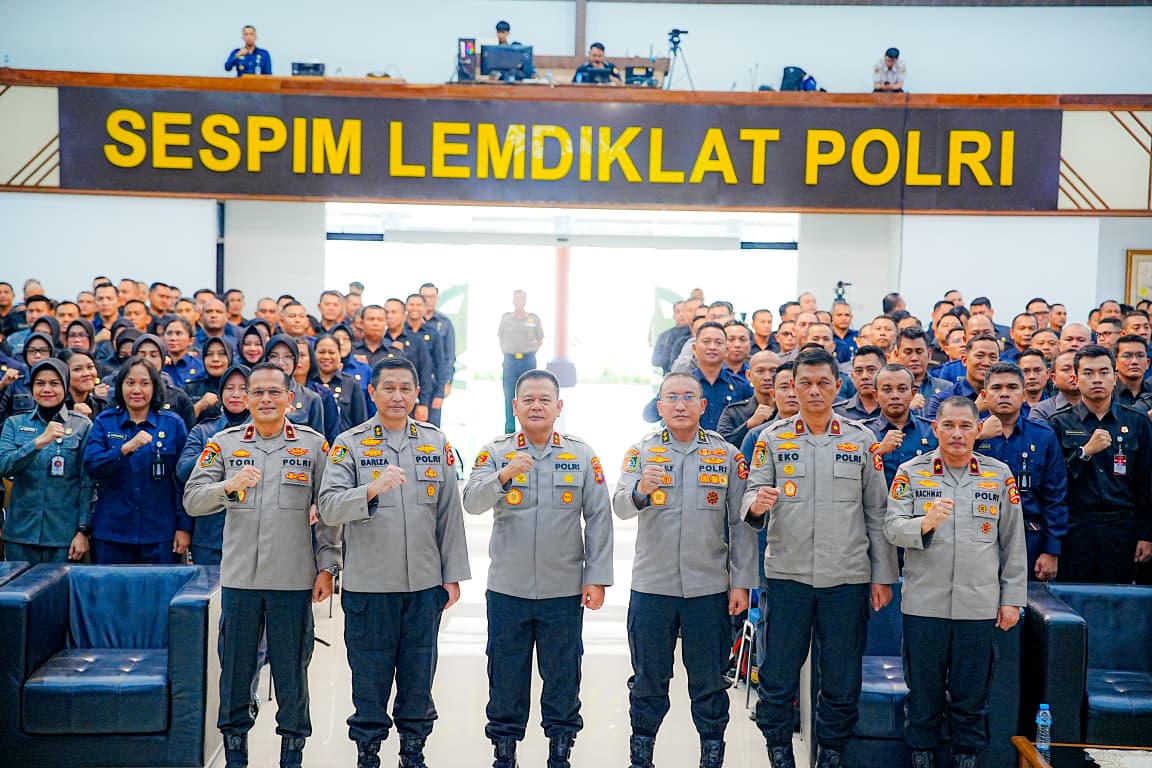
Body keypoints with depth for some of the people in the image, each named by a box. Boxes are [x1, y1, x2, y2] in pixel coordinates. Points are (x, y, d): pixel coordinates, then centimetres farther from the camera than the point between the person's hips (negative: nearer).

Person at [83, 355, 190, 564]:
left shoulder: (173, 424, 3)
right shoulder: (104, 422, 6)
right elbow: (90, 466, -8)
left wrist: (184, 527, -2)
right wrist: (125, 448, -23)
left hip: (160, 534, -1)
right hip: (111, 533, 1)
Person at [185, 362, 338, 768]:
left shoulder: (313, 444, 3)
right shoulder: (224, 444, 6)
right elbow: (192, 500, 0)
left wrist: (326, 567, -2)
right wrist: (228, 486, -19)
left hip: (294, 579, -1)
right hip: (239, 577, 1)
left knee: (292, 670, 7)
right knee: (236, 668, 9)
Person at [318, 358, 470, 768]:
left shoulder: (436, 442, 6)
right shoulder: (349, 444, -1)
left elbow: (450, 512, 8)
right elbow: (329, 508, -12)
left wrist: (453, 574, 5)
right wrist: (373, 489, -29)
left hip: (425, 583, 2)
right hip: (368, 584, -2)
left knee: (419, 673, 11)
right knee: (369, 676, 7)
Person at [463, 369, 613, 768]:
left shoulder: (582, 455, 1)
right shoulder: (495, 452, 1)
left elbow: (599, 519, 1)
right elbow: (472, 503, -12)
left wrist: (597, 578, -4)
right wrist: (503, 476, -29)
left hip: (565, 589, 0)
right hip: (507, 588, 0)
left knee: (563, 672, 10)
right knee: (506, 672, 10)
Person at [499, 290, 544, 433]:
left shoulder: (534, 318, 2)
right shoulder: (506, 317, 6)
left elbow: (540, 340, 9)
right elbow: (501, 338, 14)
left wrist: (530, 353, 1)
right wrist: (506, 354, 5)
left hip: (528, 361, -1)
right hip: (510, 360, 1)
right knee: (509, 396, 3)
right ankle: (509, 429, 10)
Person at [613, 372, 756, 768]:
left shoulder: (727, 454, 2)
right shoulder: (642, 451, 2)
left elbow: (741, 524, 3)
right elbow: (620, 506, -12)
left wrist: (741, 583, -2)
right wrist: (641, 490, -35)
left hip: (709, 587, 0)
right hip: (651, 586, 0)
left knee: (709, 680, 10)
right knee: (648, 679, 10)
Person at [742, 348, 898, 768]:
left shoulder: (861, 439, 5)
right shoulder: (773, 437, 4)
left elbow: (877, 512, 7)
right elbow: (753, 493, 2)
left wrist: (883, 575, 4)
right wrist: (756, 504, -23)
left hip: (848, 577, 1)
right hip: (787, 574, 0)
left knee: (842, 681, 9)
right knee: (778, 677, 4)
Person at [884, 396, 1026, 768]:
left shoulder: (1000, 475, 6)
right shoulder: (911, 472, 2)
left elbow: (1013, 542, 9)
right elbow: (892, 528, -5)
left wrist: (1012, 598, 6)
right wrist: (926, 522, -25)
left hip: (979, 606, 1)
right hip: (924, 602, -1)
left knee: (972, 695, 9)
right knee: (923, 691, 9)